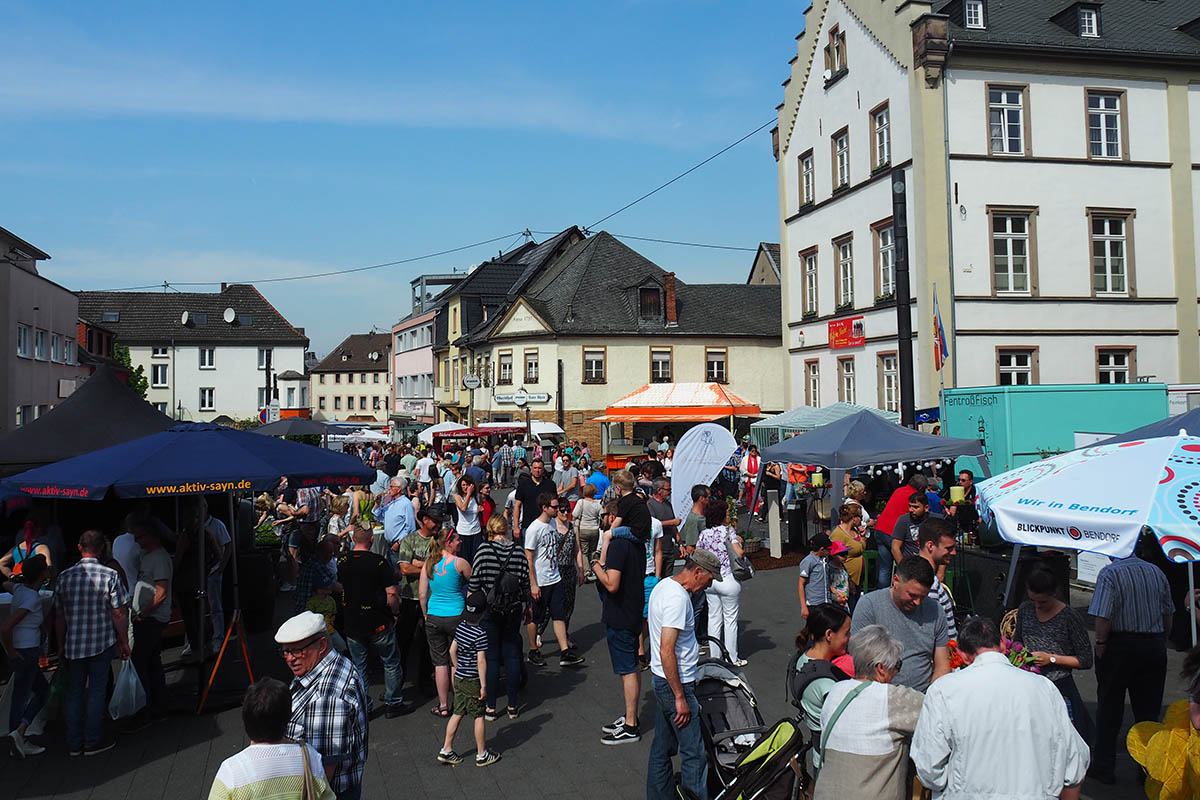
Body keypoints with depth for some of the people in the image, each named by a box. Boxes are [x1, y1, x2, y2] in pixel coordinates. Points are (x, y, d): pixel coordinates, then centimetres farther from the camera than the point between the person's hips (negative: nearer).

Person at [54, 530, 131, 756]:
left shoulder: (64, 577, 0)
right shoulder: (109, 576, -11)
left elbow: (59, 616, 6)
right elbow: (119, 614, -9)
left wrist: (61, 645, 18)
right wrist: (124, 643, 2)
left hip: (73, 644, 3)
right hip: (102, 643, -3)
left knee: (74, 692, 12)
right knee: (96, 691, 6)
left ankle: (74, 743, 18)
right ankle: (92, 741, 12)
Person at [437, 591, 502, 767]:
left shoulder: (460, 627, 1)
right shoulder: (481, 634, -21)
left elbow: (452, 650, 11)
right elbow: (481, 661, -21)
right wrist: (483, 685, -15)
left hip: (459, 678, 7)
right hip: (473, 681, -7)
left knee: (457, 713, 16)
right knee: (479, 716, 6)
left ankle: (446, 750, 21)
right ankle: (482, 755, 16)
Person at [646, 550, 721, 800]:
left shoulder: (664, 585, 9)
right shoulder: (677, 598, -23)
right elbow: (666, 652, -26)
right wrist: (680, 697, -21)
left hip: (660, 678, 11)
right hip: (675, 684, -11)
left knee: (662, 747, 18)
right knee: (694, 753, -4)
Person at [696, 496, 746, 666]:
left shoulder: (704, 534, 3)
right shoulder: (728, 530, -12)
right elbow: (739, 553, -20)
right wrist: (738, 542, 0)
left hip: (709, 580, 5)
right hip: (727, 580, -5)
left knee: (714, 618, 12)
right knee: (730, 619, 6)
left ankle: (715, 657, 17)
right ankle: (732, 659, 13)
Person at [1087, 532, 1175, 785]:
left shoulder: (1110, 573, -15)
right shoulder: (1156, 572, 4)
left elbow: (1103, 617, -21)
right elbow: (1168, 614, 11)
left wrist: (1100, 645, -10)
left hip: (1120, 646, -5)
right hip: (1153, 646, 5)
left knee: (1109, 709, 7)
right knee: (1148, 710, 12)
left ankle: (1103, 766, 13)